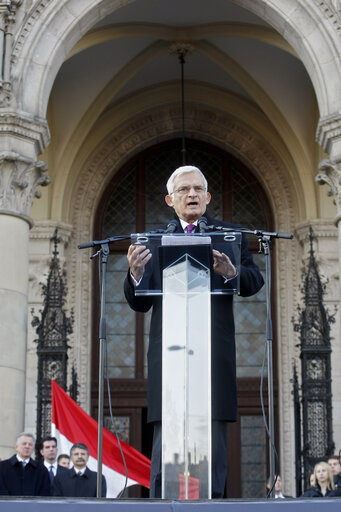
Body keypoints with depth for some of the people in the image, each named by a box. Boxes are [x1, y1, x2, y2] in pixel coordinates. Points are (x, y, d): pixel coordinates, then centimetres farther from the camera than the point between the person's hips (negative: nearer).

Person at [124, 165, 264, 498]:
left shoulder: (229, 235, 13)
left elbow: (255, 282, 0)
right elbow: (139, 303, 10)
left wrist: (230, 271, -23)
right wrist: (135, 273, -12)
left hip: (213, 354, 0)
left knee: (213, 442, 1)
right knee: (165, 442, -3)